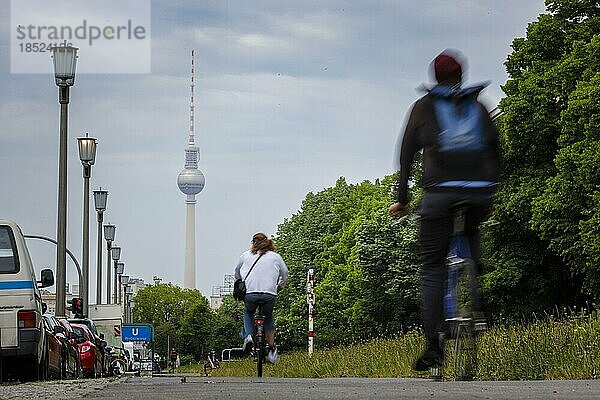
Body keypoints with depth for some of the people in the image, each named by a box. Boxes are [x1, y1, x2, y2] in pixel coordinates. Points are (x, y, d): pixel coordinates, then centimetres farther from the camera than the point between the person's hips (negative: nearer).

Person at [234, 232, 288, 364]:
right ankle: (272, 350, 17)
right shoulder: (275, 256, 13)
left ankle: (248, 336, 7)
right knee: (268, 317, 27)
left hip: (249, 293, 0)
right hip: (269, 293, 0)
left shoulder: (245, 255, 13)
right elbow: (284, 274, 24)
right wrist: (280, 287, 44)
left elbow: (237, 273, 28)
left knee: (248, 313, 32)